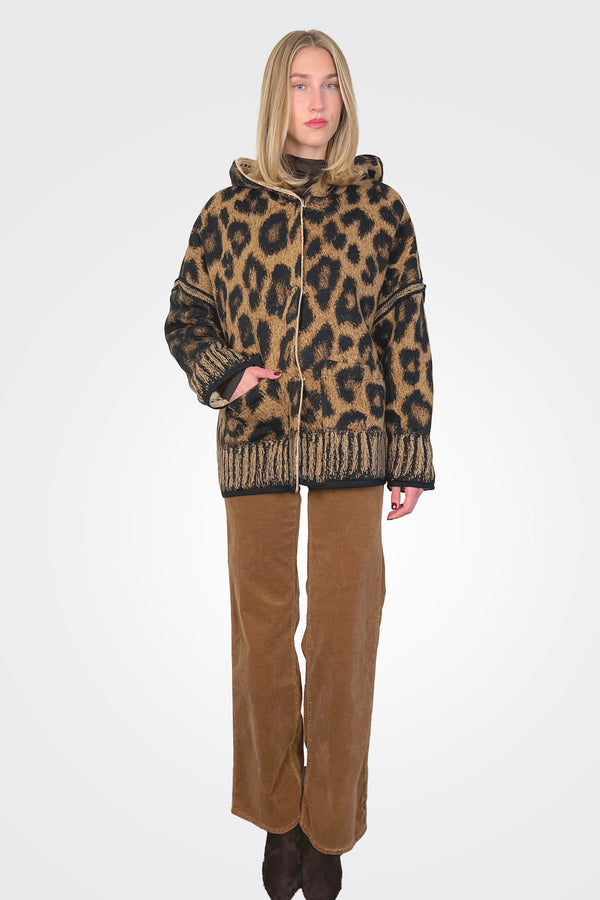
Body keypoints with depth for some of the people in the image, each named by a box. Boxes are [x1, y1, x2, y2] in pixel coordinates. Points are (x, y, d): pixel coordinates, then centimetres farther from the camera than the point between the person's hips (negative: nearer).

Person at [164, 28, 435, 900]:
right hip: (254, 445, 1)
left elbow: (408, 333, 4)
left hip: (354, 443, 0)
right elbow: (184, 315, 14)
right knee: (261, 632, 8)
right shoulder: (229, 208, 6)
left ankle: (329, 826, 25)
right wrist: (224, 373, -7)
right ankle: (277, 815, 30)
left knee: (345, 635, 4)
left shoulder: (379, 205, 5)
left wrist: (412, 455, 1)